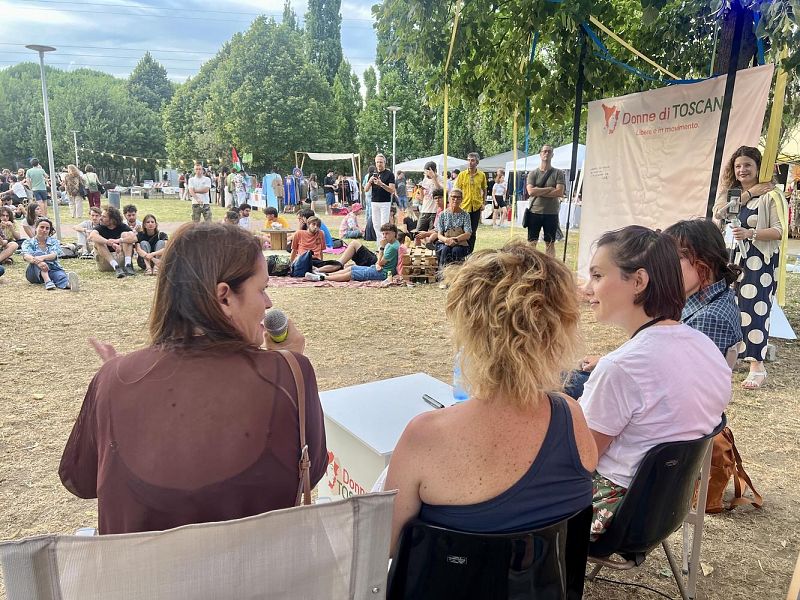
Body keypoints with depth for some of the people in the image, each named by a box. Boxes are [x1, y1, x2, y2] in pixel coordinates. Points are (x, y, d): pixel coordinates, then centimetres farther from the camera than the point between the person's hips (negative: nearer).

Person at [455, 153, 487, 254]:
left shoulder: (482, 175, 3)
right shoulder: (462, 174, -1)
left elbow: (484, 190, 13)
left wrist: (484, 203, 4)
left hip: (476, 207, 1)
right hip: (464, 206, -1)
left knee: (473, 232, 8)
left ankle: (470, 252, 17)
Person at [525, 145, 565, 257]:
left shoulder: (558, 173, 2)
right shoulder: (533, 173, 4)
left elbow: (559, 192, -11)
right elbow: (530, 191, -11)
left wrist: (539, 192, -11)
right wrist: (549, 189, -11)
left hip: (551, 213, 0)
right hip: (534, 212, 0)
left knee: (550, 243, 7)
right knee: (532, 242, 4)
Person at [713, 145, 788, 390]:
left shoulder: (771, 195, -6)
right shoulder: (730, 193, 13)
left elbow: (780, 231, -12)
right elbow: (719, 213, -4)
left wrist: (750, 233, -26)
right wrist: (748, 194, -12)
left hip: (759, 262, -5)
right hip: (732, 260, 5)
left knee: (754, 311, -8)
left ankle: (757, 367, -1)